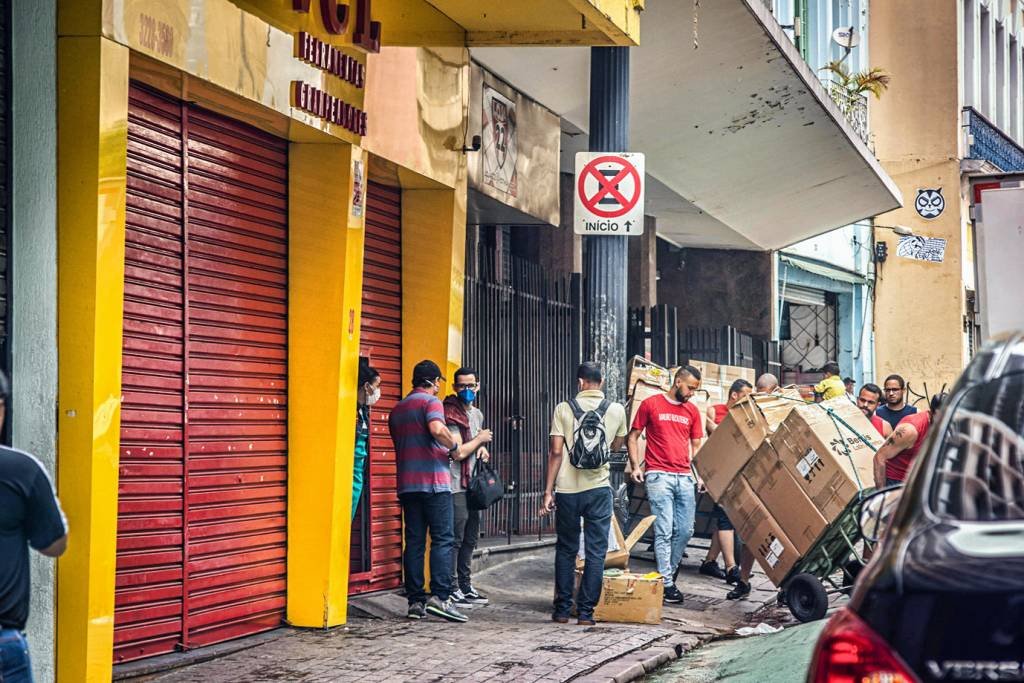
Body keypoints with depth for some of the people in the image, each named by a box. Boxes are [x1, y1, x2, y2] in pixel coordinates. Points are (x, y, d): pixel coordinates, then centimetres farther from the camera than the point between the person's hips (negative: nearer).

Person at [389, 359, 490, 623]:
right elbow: (437, 429, -23)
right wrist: (453, 446, -5)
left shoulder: (398, 409, 20)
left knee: (414, 542, 5)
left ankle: (415, 601, 2)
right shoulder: (431, 402, -4)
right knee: (442, 539, -6)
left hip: (407, 484, 7)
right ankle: (440, 597, -16)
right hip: (433, 481, -7)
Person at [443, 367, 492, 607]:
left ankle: (465, 587, 21)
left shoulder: (477, 414, 16)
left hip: (473, 485, 9)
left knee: (469, 539, 14)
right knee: (455, 539, -8)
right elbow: (458, 452, -19)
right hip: (456, 486, -9)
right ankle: (452, 589, -5)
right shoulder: (451, 414, -11)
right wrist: (480, 439, -5)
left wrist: (482, 449, 8)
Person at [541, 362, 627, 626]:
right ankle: (585, 611, 3)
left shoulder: (563, 409, -2)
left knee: (566, 550, 12)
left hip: (567, 488, 0)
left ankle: (562, 609, 14)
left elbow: (556, 452, -5)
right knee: (596, 552, 5)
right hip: (599, 488, 0)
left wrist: (548, 491, -1)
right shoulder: (616, 410, 2)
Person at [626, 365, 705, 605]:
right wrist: (635, 466, -7)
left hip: (685, 477, 5)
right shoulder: (651, 404, 1)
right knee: (664, 531, -7)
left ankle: (669, 572, 20)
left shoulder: (692, 411, 14)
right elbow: (633, 437, 4)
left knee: (685, 531, 4)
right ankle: (666, 583, -5)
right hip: (658, 475, -5)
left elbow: (696, 445, 17)